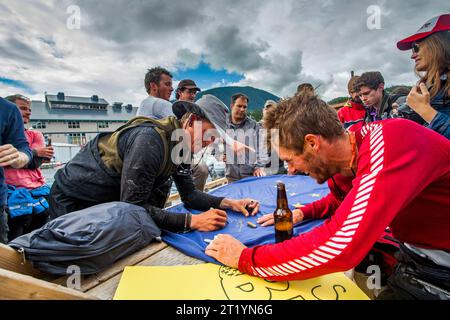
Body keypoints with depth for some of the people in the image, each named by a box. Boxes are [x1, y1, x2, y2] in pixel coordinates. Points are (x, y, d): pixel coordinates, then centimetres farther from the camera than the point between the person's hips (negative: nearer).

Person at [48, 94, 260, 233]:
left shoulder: (180, 144, -6)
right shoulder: (151, 139, -33)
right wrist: (192, 221, -36)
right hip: (72, 202, -7)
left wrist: (228, 203, -14)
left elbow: (188, 194, -3)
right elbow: (133, 207, -34)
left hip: (113, 200, 7)